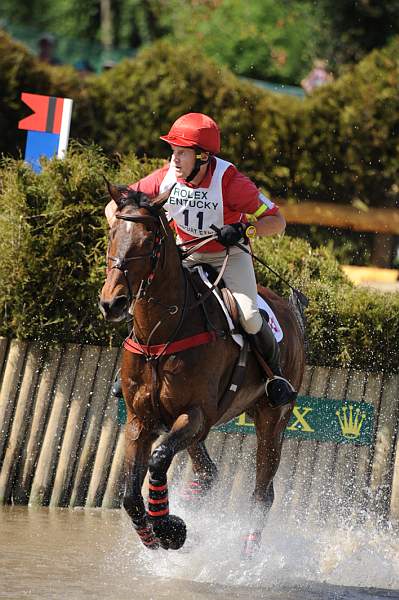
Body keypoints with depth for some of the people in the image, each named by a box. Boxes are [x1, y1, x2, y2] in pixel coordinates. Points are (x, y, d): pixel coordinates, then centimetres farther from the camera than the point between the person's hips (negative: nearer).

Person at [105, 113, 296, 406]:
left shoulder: (229, 181, -27)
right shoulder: (166, 178, -17)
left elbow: (277, 221, -24)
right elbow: (114, 206, -5)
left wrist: (244, 230, -42)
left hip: (229, 255, -3)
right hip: (185, 254, 3)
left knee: (248, 316, -24)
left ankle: (276, 372, 4)